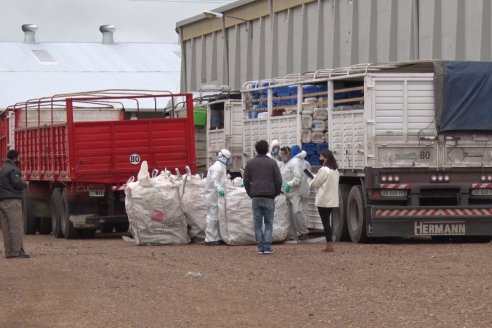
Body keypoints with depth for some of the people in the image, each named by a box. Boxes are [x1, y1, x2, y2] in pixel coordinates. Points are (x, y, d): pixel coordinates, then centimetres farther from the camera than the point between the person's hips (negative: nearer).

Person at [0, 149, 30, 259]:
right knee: (16, 227, -9)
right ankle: (18, 251, -13)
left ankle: (9, 252, 5)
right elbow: (17, 183, -19)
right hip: (12, 201, -9)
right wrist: (25, 184, 1)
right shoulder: (13, 169, -7)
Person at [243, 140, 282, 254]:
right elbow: (278, 180, -2)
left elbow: (246, 181, 5)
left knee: (257, 223, 4)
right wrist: (276, 193, 10)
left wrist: (250, 194, 13)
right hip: (269, 197, -1)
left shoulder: (250, 163, 7)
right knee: (269, 222, 3)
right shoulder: (272, 163, 2)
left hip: (256, 197, 1)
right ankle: (267, 246, -7)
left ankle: (260, 247, 1)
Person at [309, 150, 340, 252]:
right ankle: (329, 244, 14)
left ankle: (329, 245, -6)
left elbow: (316, 183, -10)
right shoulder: (335, 170, 11)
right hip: (332, 200, 8)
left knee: (325, 222, -4)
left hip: (324, 200, -8)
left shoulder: (324, 170, -16)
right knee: (327, 222, 14)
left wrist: (310, 184, 13)